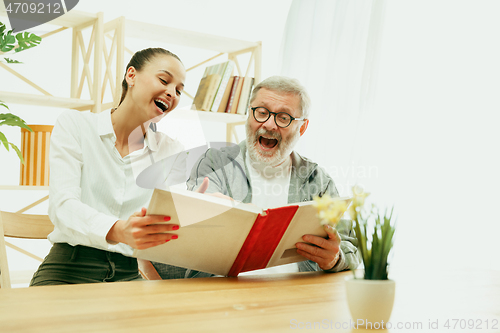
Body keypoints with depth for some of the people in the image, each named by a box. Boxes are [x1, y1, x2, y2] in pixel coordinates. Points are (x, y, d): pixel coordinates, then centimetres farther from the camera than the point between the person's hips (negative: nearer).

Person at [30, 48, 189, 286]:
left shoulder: (172, 152, 10)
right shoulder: (74, 125, 2)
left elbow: (169, 225, 1)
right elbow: (62, 206, -12)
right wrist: (119, 231, -33)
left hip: (130, 275, 3)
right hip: (69, 270, -2)